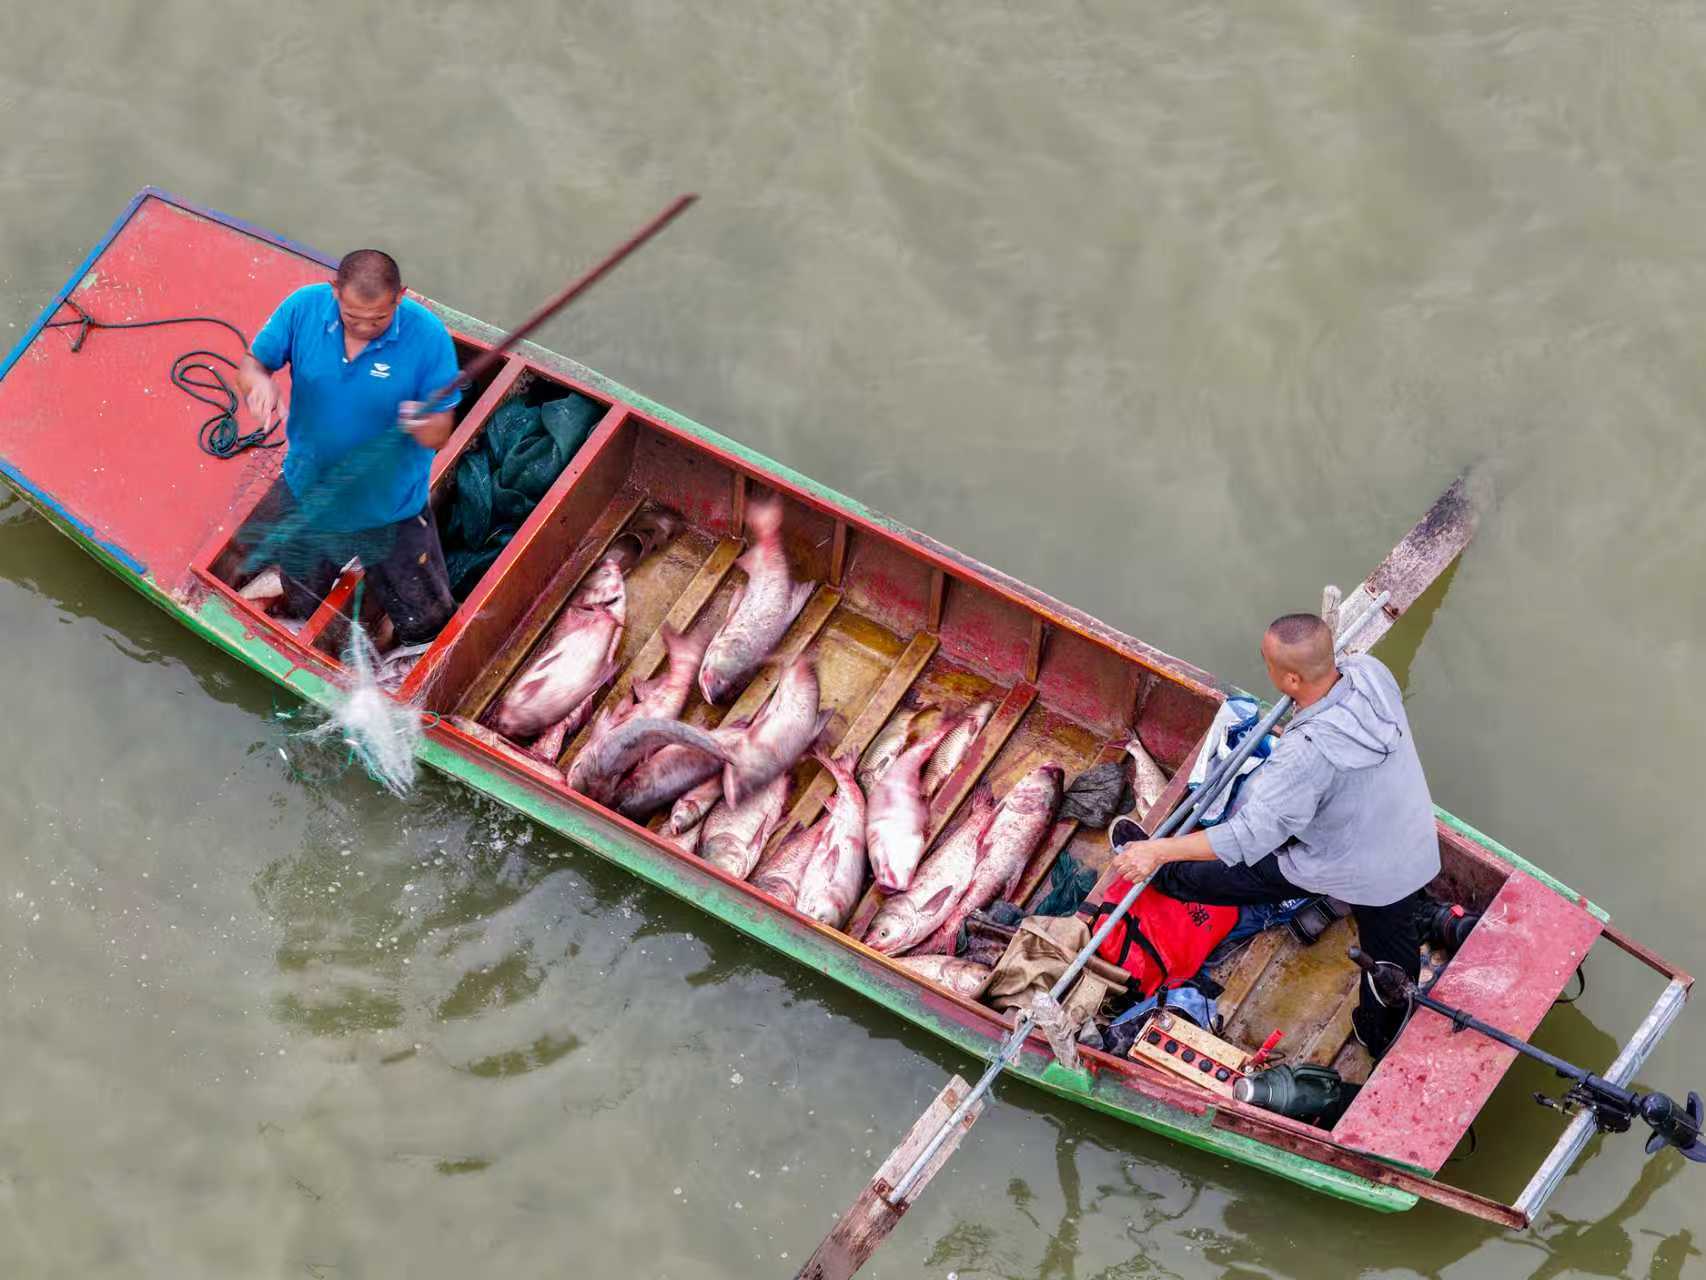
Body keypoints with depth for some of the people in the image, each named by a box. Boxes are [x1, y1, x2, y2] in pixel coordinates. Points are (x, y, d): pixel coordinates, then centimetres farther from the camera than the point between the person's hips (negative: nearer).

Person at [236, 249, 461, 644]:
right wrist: (258, 381, -31)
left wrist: (425, 424, -45)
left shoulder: (427, 335, -26)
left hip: (391, 507, -2)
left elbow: (440, 433, -20)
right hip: (308, 493, 2)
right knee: (301, 610, 27)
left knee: (423, 626, 12)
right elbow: (252, 363, -6)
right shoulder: (303, 308, -19)